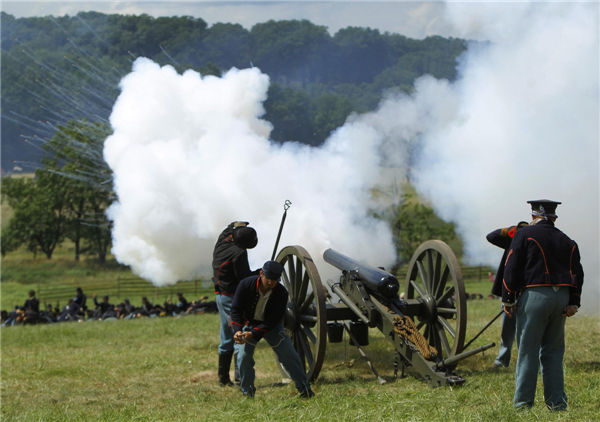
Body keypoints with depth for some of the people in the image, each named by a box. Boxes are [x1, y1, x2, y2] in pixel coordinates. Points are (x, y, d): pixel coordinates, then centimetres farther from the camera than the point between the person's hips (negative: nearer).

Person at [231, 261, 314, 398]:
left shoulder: (281, 293, -23)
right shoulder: (246, 285, -23)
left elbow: (273, 320, -23)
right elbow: (236, 309, -16)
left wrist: (253, 334, -35)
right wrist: (237, 330, -33)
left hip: (271, 325, 0)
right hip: (248, 322, 0)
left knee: (288, 353, -6)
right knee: (243, 355, -18)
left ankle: (304, 388, 8)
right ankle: (247, 391, 3)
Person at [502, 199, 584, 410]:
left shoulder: (525, 234, 0)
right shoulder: (567, 241, 16)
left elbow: (512, 268, -6)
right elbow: (577, 273, 10)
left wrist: (508, 299, -3)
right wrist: (573, 303, 6)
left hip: (534, 295, -5)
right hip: (561, 296, 5)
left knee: (528, 350, -2)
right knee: (553, 351, 11)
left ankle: (523, 402, -2)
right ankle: (556, 403, 8)